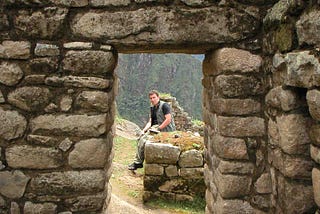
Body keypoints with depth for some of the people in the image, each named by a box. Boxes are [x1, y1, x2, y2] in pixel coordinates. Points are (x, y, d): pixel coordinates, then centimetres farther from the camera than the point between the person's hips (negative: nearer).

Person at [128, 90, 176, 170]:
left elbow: (168, 120, -18)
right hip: (156, 127, 9)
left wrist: (158, 129, -18)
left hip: (165, 129, -9)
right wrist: (144, 130, -3)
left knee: (143, 140, -18)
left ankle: (138, 163, -7)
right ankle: (138, 161, 0)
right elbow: (150, 122, 14)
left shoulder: (164, 105, -9)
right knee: (140, 138, -2)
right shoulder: (152, 108, 17)